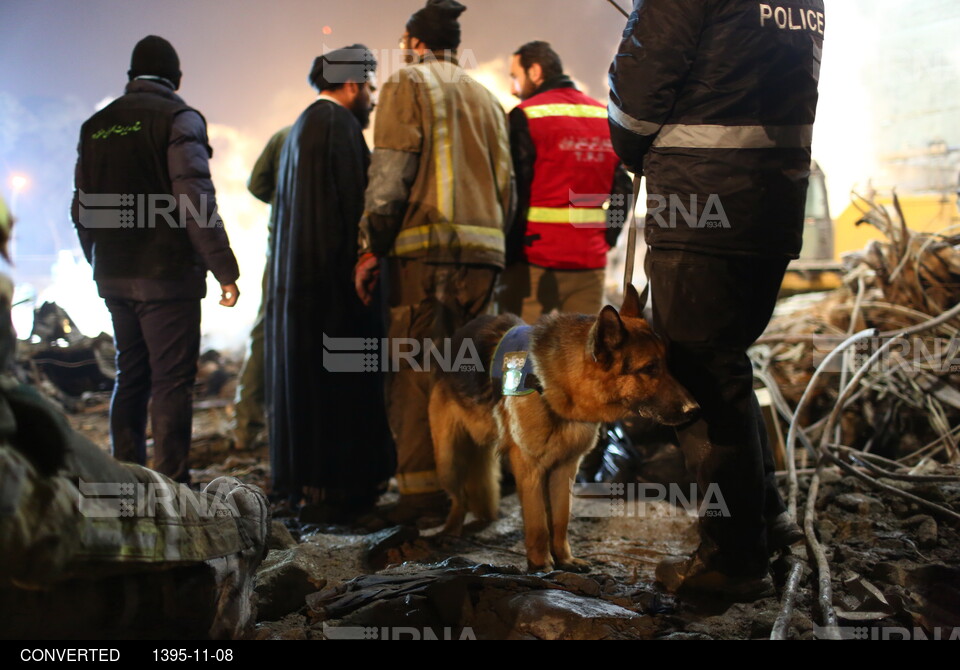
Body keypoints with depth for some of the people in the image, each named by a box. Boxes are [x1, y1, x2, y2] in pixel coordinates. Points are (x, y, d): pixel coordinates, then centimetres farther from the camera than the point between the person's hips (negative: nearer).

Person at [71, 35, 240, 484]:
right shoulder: (178, 119, -8)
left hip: (114, 275, 6)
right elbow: (195, 201, -16)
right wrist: (224, 270, -13)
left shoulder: (96, 125, 12)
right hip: (167, 274, -6)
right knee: (172, 382, -3)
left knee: (130, 378, 15)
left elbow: (82, 207, 14)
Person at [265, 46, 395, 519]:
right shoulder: (339, 124, -12)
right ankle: (334, 488, -2)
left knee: (305, 380, 13)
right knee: (339, 384, -6)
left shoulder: (302, 126, 19)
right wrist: (363, 260, -15)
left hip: (299, 277, 10)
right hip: (334, 277, -10)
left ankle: (304, 480, 20)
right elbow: (352, 202, -18)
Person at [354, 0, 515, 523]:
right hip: (482, 248, 6)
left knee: (413, 371, -3)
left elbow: (390, 171, -8)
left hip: (423, 245, -6)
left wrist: (372, 245, -6)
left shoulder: (407, 84, 3)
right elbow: (505, 181, 16)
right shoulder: (485, 97, 21)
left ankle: (421, 487, -8)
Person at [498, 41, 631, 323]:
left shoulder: (525, 116, -6)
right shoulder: (606, 117, 13)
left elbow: (513, 193, -10)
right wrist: (605, 241, 14)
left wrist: (507, 255, -4)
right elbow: (623, 188, 12)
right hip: (591, 262, 5)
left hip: (535, 260, -5)